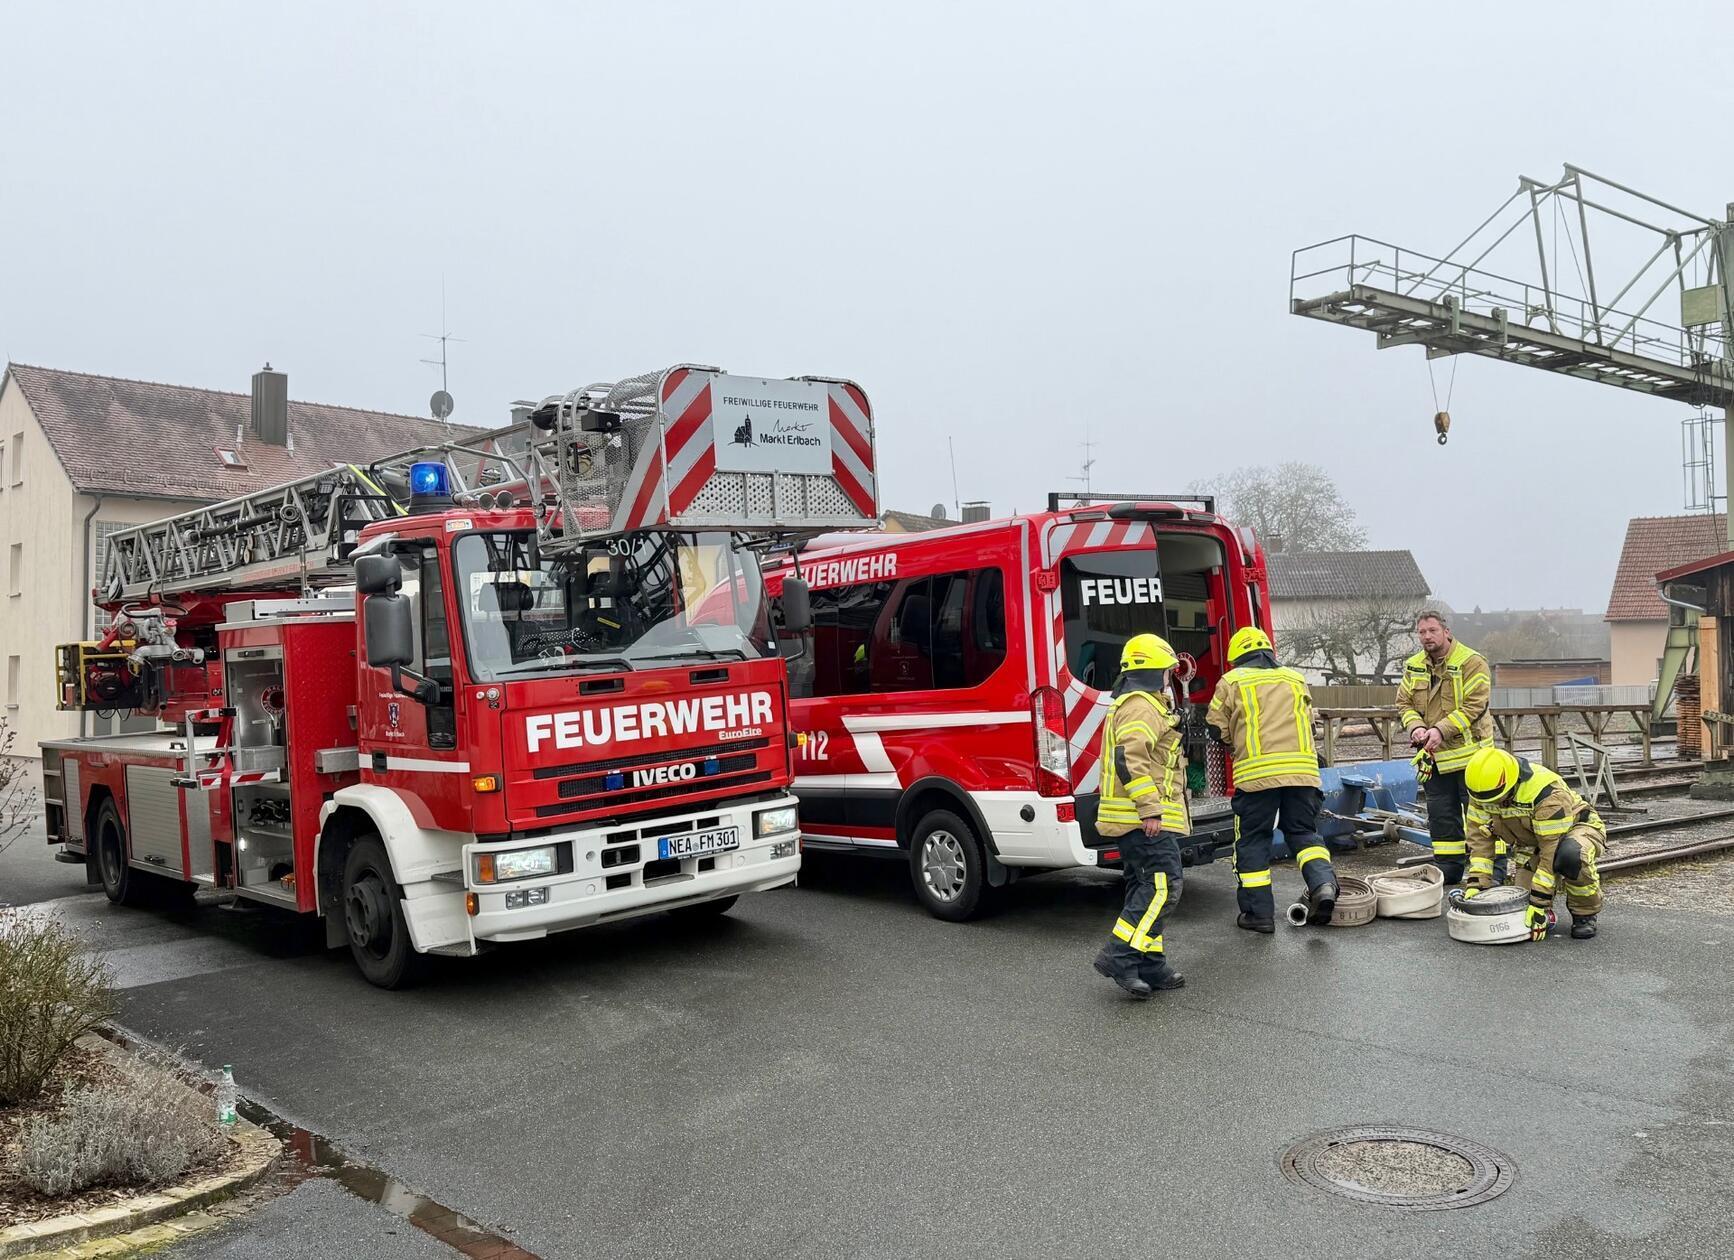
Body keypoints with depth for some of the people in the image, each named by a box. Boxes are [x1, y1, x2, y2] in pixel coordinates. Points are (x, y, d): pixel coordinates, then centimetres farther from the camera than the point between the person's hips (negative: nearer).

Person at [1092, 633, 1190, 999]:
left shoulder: (1129, 704, 24)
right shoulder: (1142, 705, -12)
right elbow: (1130, 758, -25)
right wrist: (1150, 808, -26)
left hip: (1133, 818, 11)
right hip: (1145, 818, -11)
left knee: (1145, 888, 11)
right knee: (1163, 885, -12)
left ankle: (1151, 967, 14)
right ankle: (1120, 956, -14)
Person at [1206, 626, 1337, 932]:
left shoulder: (1232, 681, 9)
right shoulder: (1295, 679, 21)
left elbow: (1217, 727, 9)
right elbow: (1309, 723, 24)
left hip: (1256, 772, -3)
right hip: (1302, 769, 4)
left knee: (1252, 840, 7)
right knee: (1302, 832, 16)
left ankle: (1259, 912, 7)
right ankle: (1323, 882, -9)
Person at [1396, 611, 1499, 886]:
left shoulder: (1471, 662, -10)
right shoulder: (1413, 667, 8)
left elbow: (1473, 706, -17)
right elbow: (1404, 703, 9)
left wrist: (1441, 729, -23)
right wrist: (1416, 727, -11)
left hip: (1469, 751, -6)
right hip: (1433, 755, 6)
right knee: (1441, 815, 11)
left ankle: (1494, 869, 8)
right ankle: (1448, 868, 21)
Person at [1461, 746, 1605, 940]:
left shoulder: (1548, 793, -37)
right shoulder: (1482, 791, -18)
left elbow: (1553, 849, -36)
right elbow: (1480, 837, -14)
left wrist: (1539, 902, -35)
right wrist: (1475, 884, -24)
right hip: (1532, 843, 5)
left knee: (1569, 855, -42)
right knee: (1524, 908, -15)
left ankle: (1585, 913, -15)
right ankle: (1548, 913, 21)